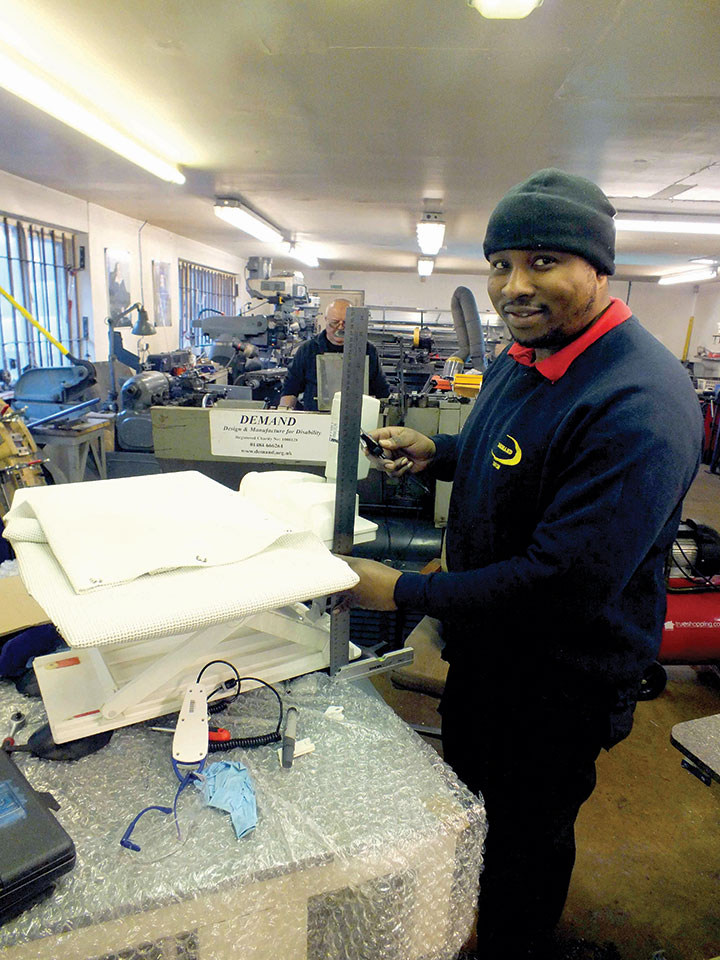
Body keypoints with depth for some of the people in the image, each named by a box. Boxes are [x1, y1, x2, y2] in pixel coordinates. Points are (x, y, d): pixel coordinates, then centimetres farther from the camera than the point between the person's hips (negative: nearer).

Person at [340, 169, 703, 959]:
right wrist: (436, 453, -3)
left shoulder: (638, 404, -31)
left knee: (525, 836, 18)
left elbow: (565, 582, -33)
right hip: (486, 642, 9)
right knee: (463, 787, 31)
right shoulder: (520, 355, -1)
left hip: (560, 676, -9)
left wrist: (403, 592, -26)